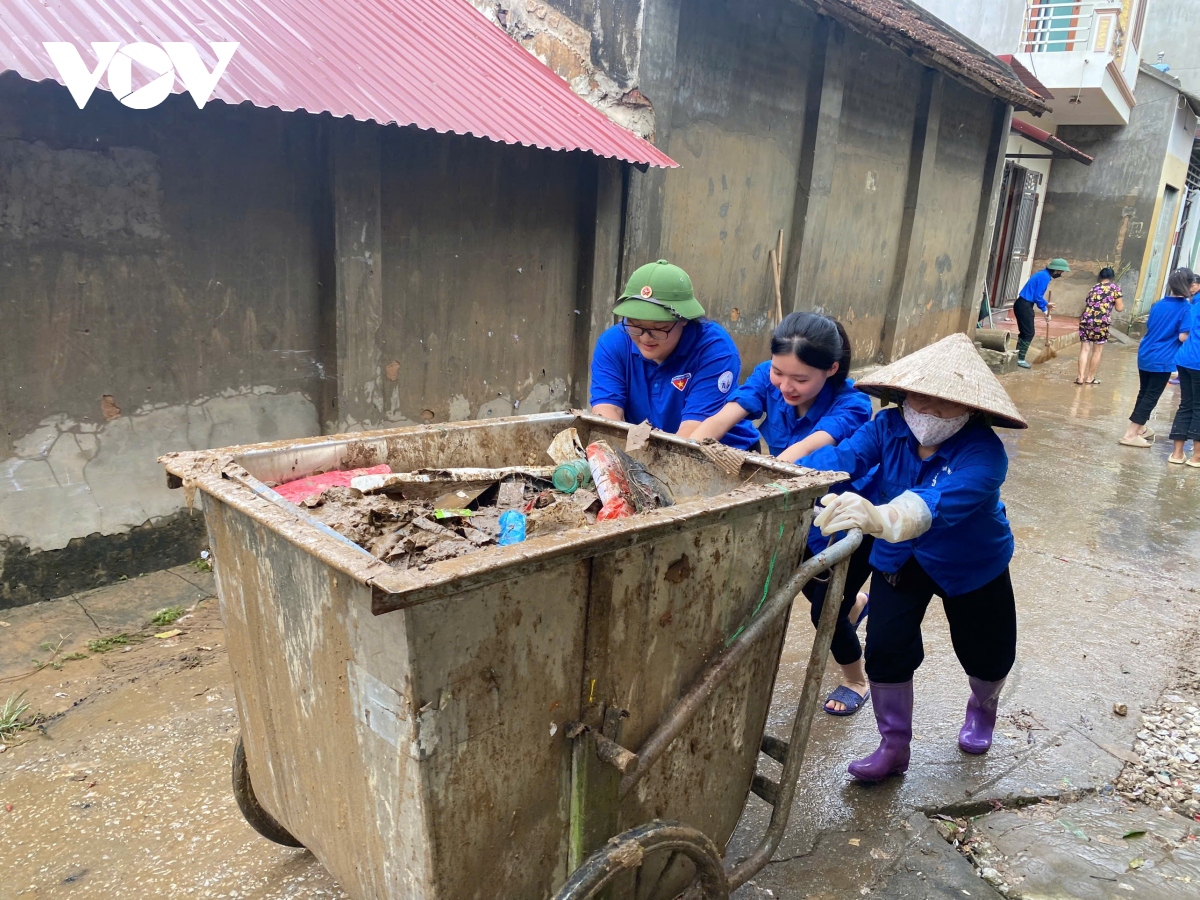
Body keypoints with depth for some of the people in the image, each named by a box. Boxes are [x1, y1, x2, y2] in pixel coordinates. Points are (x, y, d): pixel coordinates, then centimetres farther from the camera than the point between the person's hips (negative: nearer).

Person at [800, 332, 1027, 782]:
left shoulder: (983, 451, -35)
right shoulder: (889, 426, -22)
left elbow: (946, 499, -55)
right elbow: (843, 455, -38)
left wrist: (882, 518, -76)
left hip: (973, 563, -2)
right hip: (900, 559, 2)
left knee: (987, 656, 14)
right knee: (885, 649, -8)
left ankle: (982, 708, 53)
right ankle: (894, 747, 17)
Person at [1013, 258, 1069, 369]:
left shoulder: (1043, 275, 14)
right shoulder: (1045, 277, -16)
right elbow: (1038, 297, -17)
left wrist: (1046, 304, 17)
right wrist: (1045, 310, -4)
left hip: (1023, 304, 10)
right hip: (1024, 306, -10)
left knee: (1025, 332, 15)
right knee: (1029, 333, -4)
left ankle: (1018, 357, 19)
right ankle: (1020, 359, 0)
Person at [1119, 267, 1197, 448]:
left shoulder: (1158, 305, 6)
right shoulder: (1186, 308, -13)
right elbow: (1183, 337, -17)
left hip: (1145, 355, 7)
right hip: (1162, 360, -6)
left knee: (1144, 393, 19)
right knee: (1151, 396, -1)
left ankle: (1139, 428, 30)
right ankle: (1130, 435, -4)